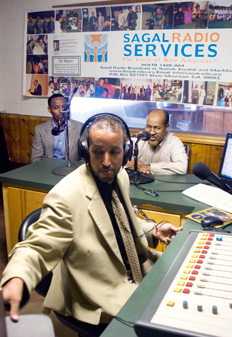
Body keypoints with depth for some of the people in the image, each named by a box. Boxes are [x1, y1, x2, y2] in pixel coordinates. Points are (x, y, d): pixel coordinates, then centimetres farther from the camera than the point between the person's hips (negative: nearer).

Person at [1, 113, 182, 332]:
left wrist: (154, 231, 2)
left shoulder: (121, 177, 1)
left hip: (135, 278, 8)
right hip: (104, 304, -8)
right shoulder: (66, 196, -24)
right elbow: (37, 248, -24)